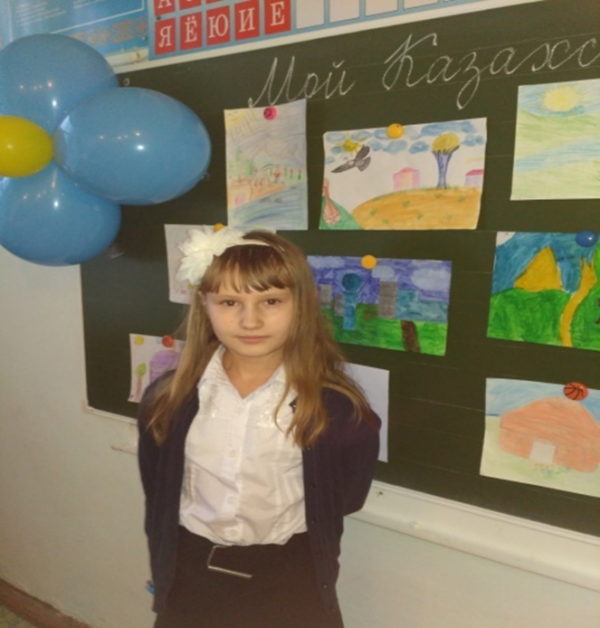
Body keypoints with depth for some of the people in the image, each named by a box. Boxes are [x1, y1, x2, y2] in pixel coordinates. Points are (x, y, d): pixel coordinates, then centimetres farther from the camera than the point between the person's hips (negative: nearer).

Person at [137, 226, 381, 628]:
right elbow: (156, 494, 1)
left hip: (289, 581, -2)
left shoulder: (336, 407, -21)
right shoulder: (168, 399, -11)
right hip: (191, 576, 3)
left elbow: (346, 496, -7)